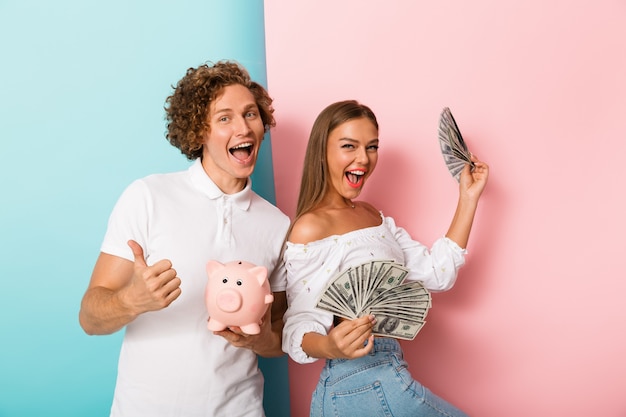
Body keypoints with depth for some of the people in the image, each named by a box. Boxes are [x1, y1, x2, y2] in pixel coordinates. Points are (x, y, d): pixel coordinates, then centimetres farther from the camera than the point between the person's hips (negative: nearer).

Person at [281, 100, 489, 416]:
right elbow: (299, 329, -16)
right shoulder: (310, 228, -16)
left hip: (385, 375, 7)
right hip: (362, 386, -7)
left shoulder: (373, 216, 10)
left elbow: (437, 272, 5)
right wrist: (330, 346, -37)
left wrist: (468, 197, 5)